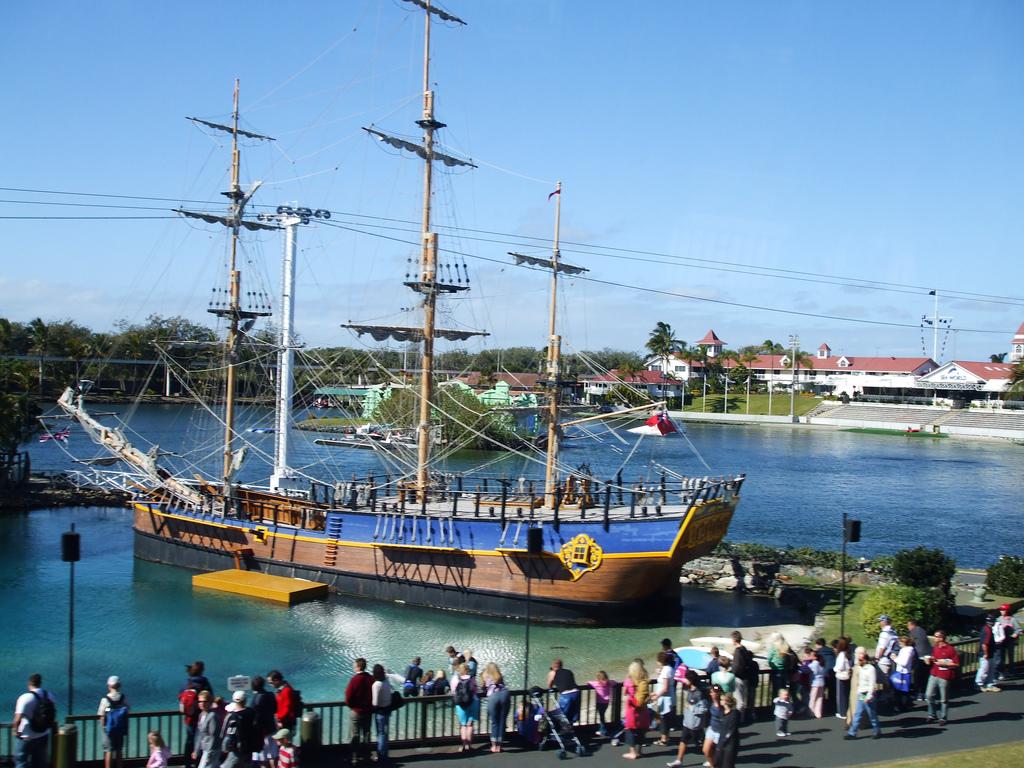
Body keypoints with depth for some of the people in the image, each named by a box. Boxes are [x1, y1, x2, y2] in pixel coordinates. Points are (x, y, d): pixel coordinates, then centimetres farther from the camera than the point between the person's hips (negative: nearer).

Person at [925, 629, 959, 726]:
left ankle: (942, 718, 15)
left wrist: (944, 664, -16)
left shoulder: (950, 649, -10)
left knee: (943, 699, 3)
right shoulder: (935, 648, 11)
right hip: (934, 675, 6)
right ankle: (932, 715, 13)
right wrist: (929, 660, 6)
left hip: (944, 677, -6)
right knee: (929, 695, -2)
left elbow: (956, 664, -11)